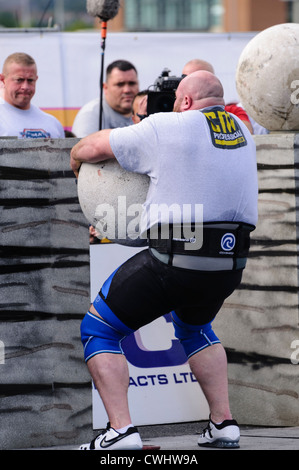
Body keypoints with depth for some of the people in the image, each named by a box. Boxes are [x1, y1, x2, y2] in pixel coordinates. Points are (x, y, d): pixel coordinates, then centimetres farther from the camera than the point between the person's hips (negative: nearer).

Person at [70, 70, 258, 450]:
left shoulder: (167, 128, -4)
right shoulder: (241, 131, 13)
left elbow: (91, 148, 4)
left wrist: (76, 161, 26)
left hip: (175, 260, -6)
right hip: (231, 265, 6)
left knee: (98, 329, 9)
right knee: (194, 326, 35)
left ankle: (121, 431, -5)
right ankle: (223, 424, 24)